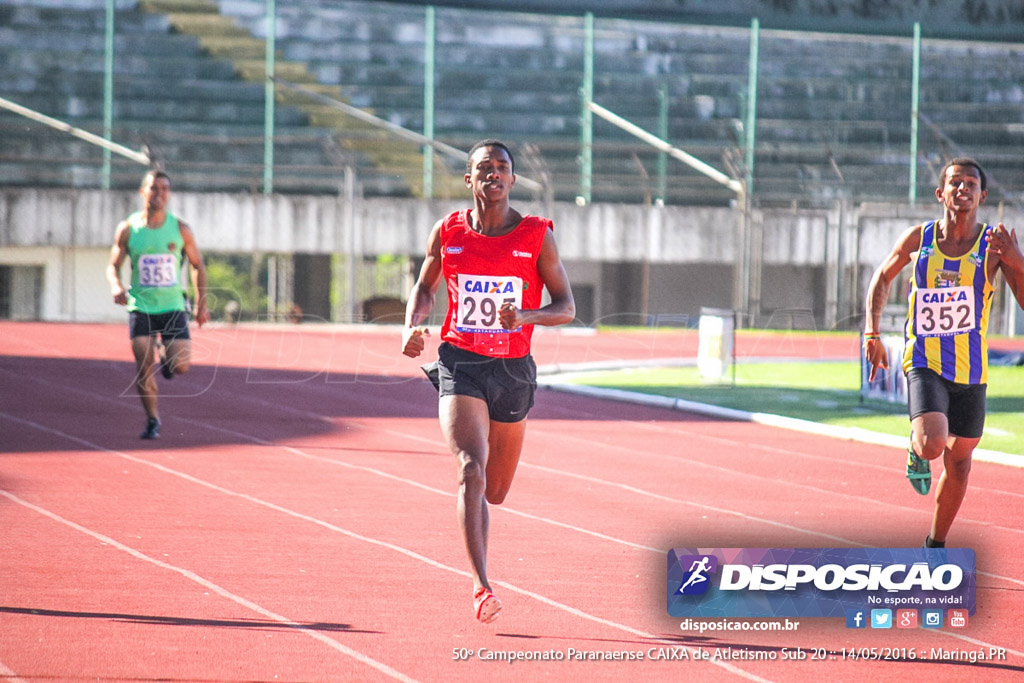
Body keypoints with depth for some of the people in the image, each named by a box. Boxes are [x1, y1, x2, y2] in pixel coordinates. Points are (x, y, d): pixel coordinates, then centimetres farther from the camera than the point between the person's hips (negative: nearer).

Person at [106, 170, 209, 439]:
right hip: (140, 306, 0)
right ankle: (152, 420, 9)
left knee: (180, 367, -10)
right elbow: (114, 265, 5)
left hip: (173, 306, 0)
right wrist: (116, 286, -17)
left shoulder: (180, 229, 0)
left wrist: (201, 303, 5)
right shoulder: (128, 229, -2)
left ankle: (166, 356, 26)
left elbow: (198, 265, 10)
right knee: (144, 367, -9)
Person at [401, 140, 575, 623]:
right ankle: (481, 587, -27)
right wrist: (413, 325, -5)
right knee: (471, 471, -23)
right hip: (460, 365, -1)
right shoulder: (448, 232, 1)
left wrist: (525, 316, -20)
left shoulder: (537, 236, -2)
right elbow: (425, 287, 16)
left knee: (495, 492, 14)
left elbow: (566, 308, 0)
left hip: (513, 368, 1)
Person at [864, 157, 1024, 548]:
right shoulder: (919, 238, -4)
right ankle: (916, 450, 12)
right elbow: (882, 278, 14)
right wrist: (872, 333, 4)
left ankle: (936, 545, 33)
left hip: (971, 370, 2)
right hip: (924, 363, -2)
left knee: (958, 463, 13)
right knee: (932, 444, -26)